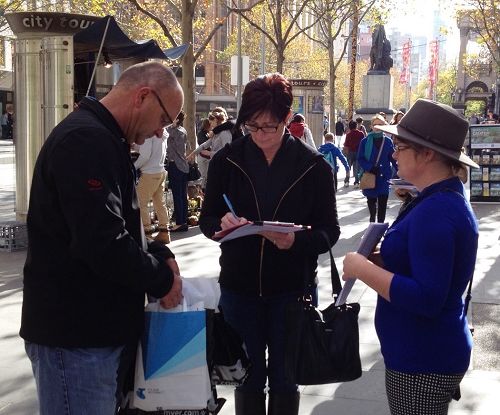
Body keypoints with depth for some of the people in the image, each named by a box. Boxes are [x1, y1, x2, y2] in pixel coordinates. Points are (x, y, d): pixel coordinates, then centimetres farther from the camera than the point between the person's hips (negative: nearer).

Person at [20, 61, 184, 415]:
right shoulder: (86, 141, -20)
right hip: (76, 334, -10)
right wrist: (161, 280, -12)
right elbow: (104, 243, -28)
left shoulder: (101, 140, 15)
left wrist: (158, 255, 6)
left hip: (97, 326, 10)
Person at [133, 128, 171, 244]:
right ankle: (164, 232, 14)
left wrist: (133, 167, -4)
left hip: (150, 173, -8)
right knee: (160, 203, 11)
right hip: (161, 171, 9)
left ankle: (146, 230, -2)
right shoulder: (161, 133, 10)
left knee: (140, 202, -1)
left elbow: (144, 156, -19)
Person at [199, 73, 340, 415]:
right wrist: (223, 224, -20)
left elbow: (330, 231, -5)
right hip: (239, 287, 1)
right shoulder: (227, 160, -4)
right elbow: (207, 219, 3)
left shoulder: (314, 166, -8)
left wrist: (296, 240, -25)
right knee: (247, 377, 15)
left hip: (292, 289, -1)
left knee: (285, 379, 13)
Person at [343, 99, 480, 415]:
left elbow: (426, 299, -30)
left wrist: (363, 269, -21)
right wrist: (381, 260, 4)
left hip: (424, 361, -10)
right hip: (429, 351, 10)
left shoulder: (435, 212, -25)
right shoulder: (447, 199, 9)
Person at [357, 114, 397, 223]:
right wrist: (370, 168, -16)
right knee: (371, 199, 8)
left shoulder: (388, 141, 3)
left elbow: (393, 158, 10)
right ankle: (372, 219, 26)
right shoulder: (365, 141, -1)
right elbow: (360, 159, -2)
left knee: (383, 201, 0)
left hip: (384, 176, 1)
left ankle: (381, 223, 8)